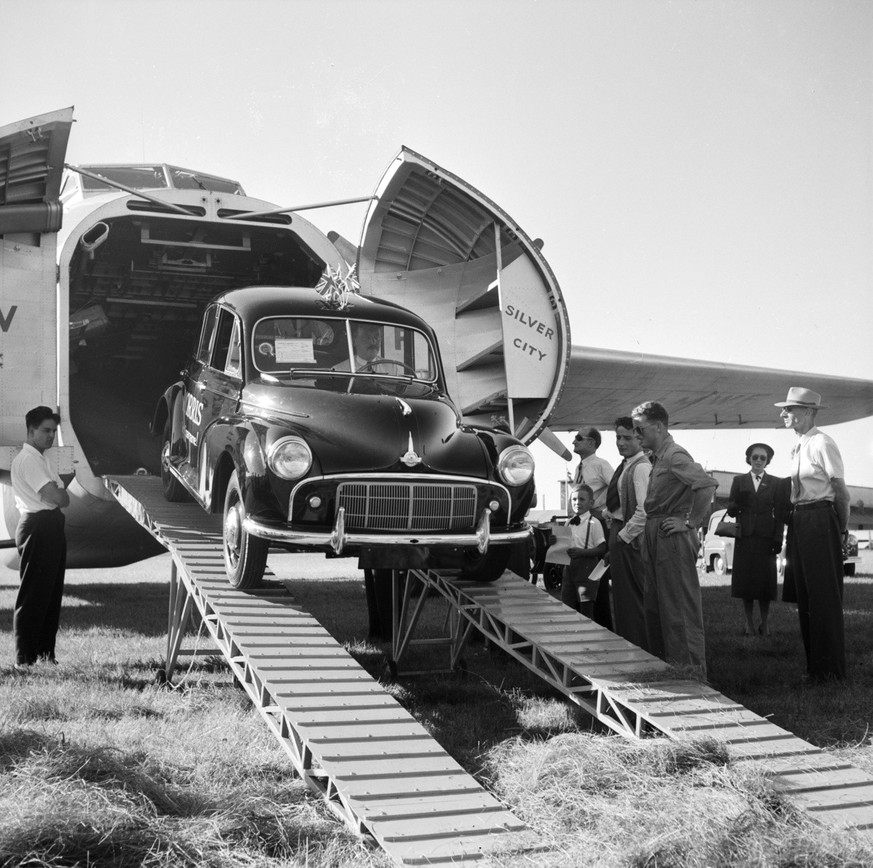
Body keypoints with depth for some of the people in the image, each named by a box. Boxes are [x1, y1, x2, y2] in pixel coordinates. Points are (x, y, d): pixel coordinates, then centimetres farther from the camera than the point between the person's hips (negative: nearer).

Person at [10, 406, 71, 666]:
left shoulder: (39, 459, 18)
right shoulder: (28, 459, -14)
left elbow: (59, 497, 18)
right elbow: (56, 497, -23)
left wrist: (59, 493, -3)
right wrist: (62, 493, -3)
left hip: (51, 527, 10)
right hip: (38, 528, -10)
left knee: (51, 593, 14)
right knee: (33, 595, -4)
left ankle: (45, 651, 22)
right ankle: (25, 658, 2)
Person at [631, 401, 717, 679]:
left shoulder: (675, 456, -15)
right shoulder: (658, 458, 14)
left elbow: (707, 484, -28)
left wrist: (691, 523, -22)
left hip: (673, 538, -10)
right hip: (655, 536, 10)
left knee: (680, 607, -4)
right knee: (655, 605, 16)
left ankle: (692, 673, 3)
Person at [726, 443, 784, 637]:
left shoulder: (775, 483, 8)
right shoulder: (739, 481, 9)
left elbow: (779, 513, 5)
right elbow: (730, 511, 5)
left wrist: (778, 539, -3)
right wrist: (738, 503, -17)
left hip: (766, 537, -1)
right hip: (744, 537, 1)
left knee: (765, 580, -1)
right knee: (745, 579, 1)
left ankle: (764, 624, 10)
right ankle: (749, 623, 9)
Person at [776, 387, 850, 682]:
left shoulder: (822, 444, -13)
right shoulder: (799, 446, 12)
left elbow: (841, 492, -11)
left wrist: (843, 530, -6)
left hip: (821, 520, -9)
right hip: (800, 522, 9)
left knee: (824, 594, -2)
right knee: (805, 594, 13)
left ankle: (830, 668, 8)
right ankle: (814, 664, 23)